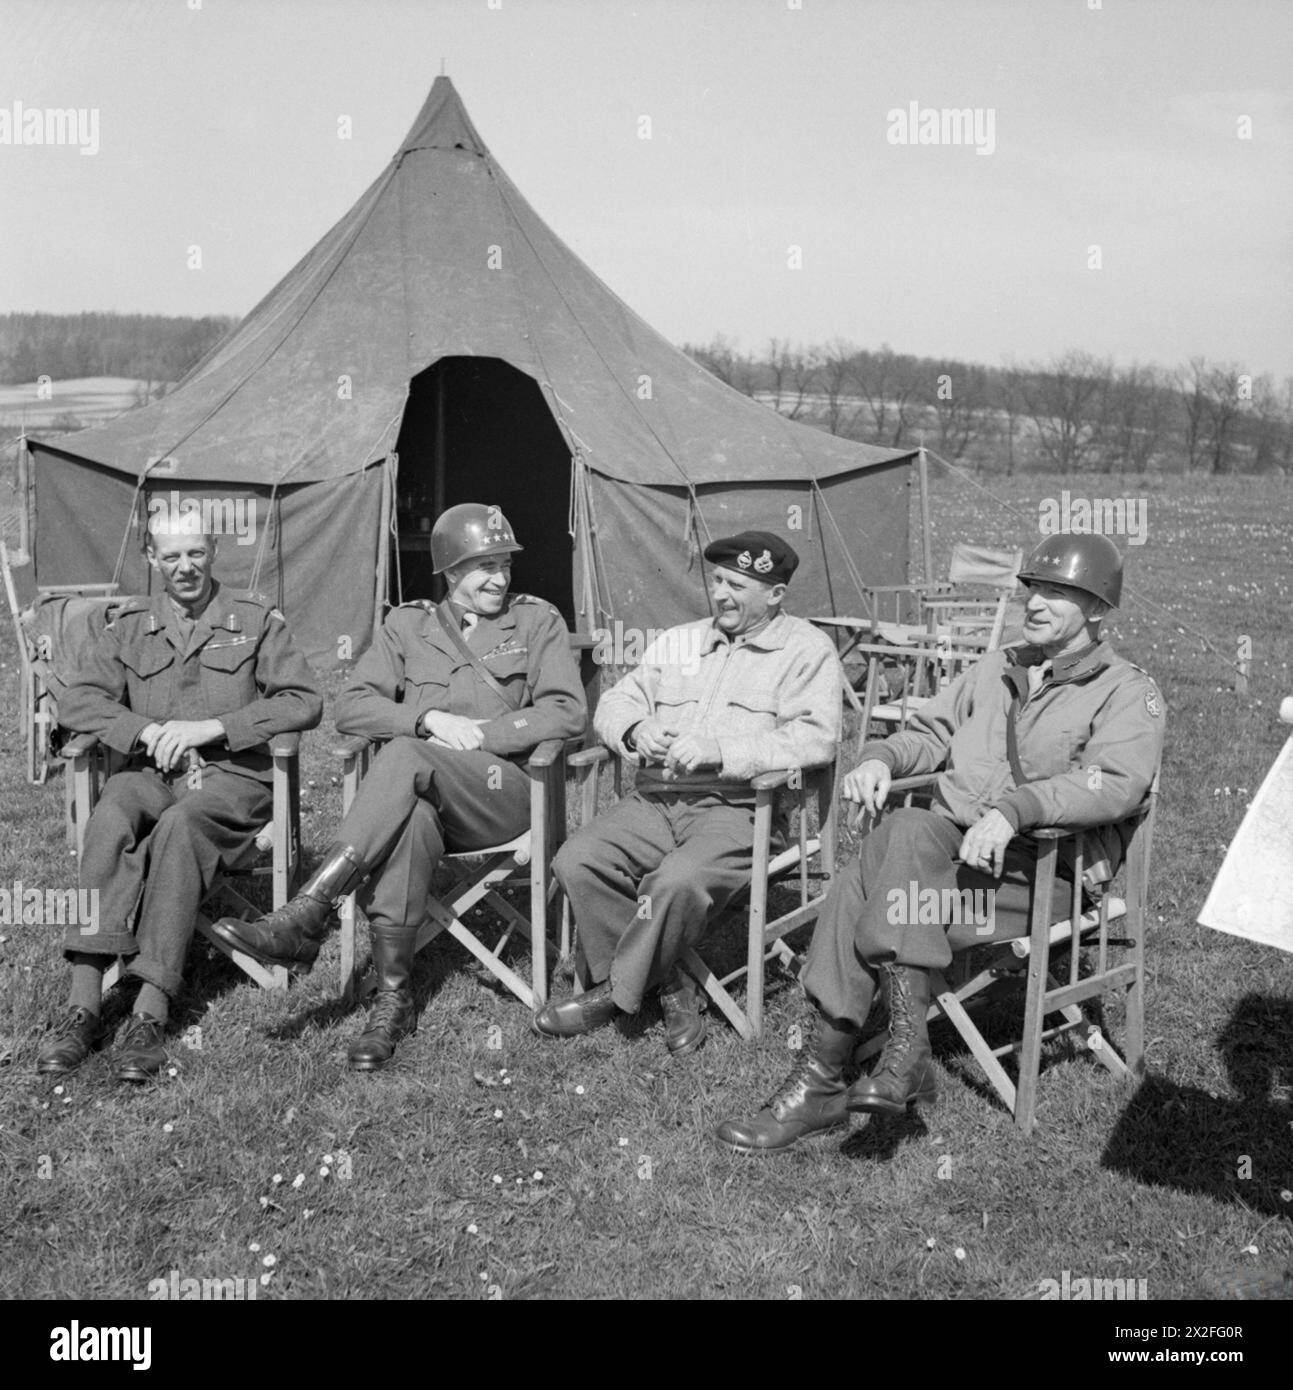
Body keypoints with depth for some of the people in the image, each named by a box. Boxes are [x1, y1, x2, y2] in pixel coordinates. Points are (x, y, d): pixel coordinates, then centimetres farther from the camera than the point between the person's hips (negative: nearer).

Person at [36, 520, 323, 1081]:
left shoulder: (256, 619, 9)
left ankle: (150, 1014, -38)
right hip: (149, 769, 3)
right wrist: (148, 730, -11)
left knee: (181, 825, -36)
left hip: (232, 773, -2)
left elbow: (304, 701, -1)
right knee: (109, 820, -32)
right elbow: (78, 701, 8)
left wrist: (210, 727, -11)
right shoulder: (130, 625, 17)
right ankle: (82, 1007, -35)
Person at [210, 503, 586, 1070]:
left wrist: (479, 732, -8)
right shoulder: (409, 624, 18)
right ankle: (392, 997, -34)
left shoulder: (538, 620, 13)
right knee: (410, 819, -39)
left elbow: (567, 712, 2)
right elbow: (351, 706, 9)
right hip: (423, 791, 2)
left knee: (405, 756, -34)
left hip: (504, 790, -1)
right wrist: (430, 717, -9)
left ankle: (305, 917, -38)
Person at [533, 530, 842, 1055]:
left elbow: (815, 738, -11)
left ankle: (617, 991, -8)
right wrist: (636, 730, -3)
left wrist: (720, 749, -19)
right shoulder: (676, 642, 24)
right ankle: (669, 987, -7)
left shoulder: (807, 650, 4)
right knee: (576, 860, -19)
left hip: (739, 808, -5)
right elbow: (615, 703, 22)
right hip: (655, 801, 6)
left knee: (678, 882, -34)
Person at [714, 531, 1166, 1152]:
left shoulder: (1128, 693, 4)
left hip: (1044, 868, -5)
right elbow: (929, 733, 26)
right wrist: (882, 757, 1)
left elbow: (1115, 784, -15)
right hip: (952, 840, 6)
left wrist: (1014, 809, -30)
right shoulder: (996, 670, 26)